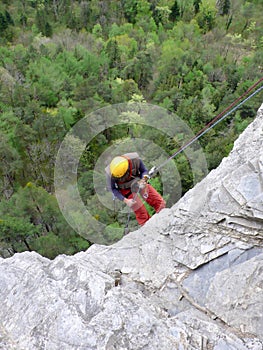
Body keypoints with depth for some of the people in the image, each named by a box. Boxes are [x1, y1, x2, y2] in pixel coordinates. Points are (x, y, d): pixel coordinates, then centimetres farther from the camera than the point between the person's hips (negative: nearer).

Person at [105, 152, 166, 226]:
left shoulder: (135, 159, -29)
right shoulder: (111, 173, -31)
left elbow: (144, 171, -9)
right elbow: (112, 189, -14)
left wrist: (143, 179, -30)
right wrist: (125, 200, -24)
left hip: (138, 183, 3)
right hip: (126, 189, -2)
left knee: (160, 203, -3)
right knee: (142, 215, -9)